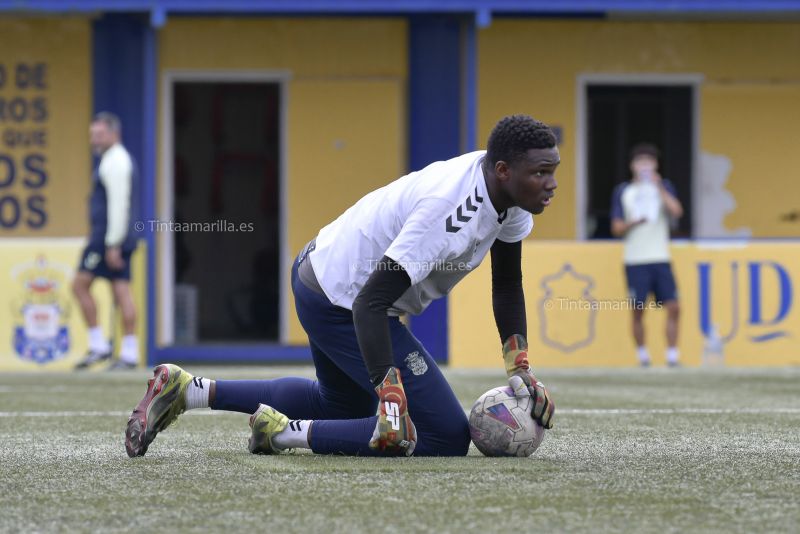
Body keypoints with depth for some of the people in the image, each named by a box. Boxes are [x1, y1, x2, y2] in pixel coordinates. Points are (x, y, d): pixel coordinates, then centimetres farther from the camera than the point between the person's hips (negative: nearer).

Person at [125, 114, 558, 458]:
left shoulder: (506, 191, -5)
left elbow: (507, 286, 10)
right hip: (343, 301, -10)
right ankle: (289, 432, -6)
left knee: (345, 405, 33)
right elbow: (370, 302, -35)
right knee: (447, 436, -9)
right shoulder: (449, 210, -33)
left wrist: (519, 370, 2)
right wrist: (390, 394, -41)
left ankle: (186, 390, 25)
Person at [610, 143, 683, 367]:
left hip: (660, 258, 1)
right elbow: (616, 228, 6)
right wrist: (633, 222, -13)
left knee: (673, 308, -7)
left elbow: (676, 211, -9)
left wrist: (659, 187, -14)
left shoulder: (663, 187, 9)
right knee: (638, 311, -1)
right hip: (635, 261, -1)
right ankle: (642, 356, 10)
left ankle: (672, 356, -2)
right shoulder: (623, 191, 8)